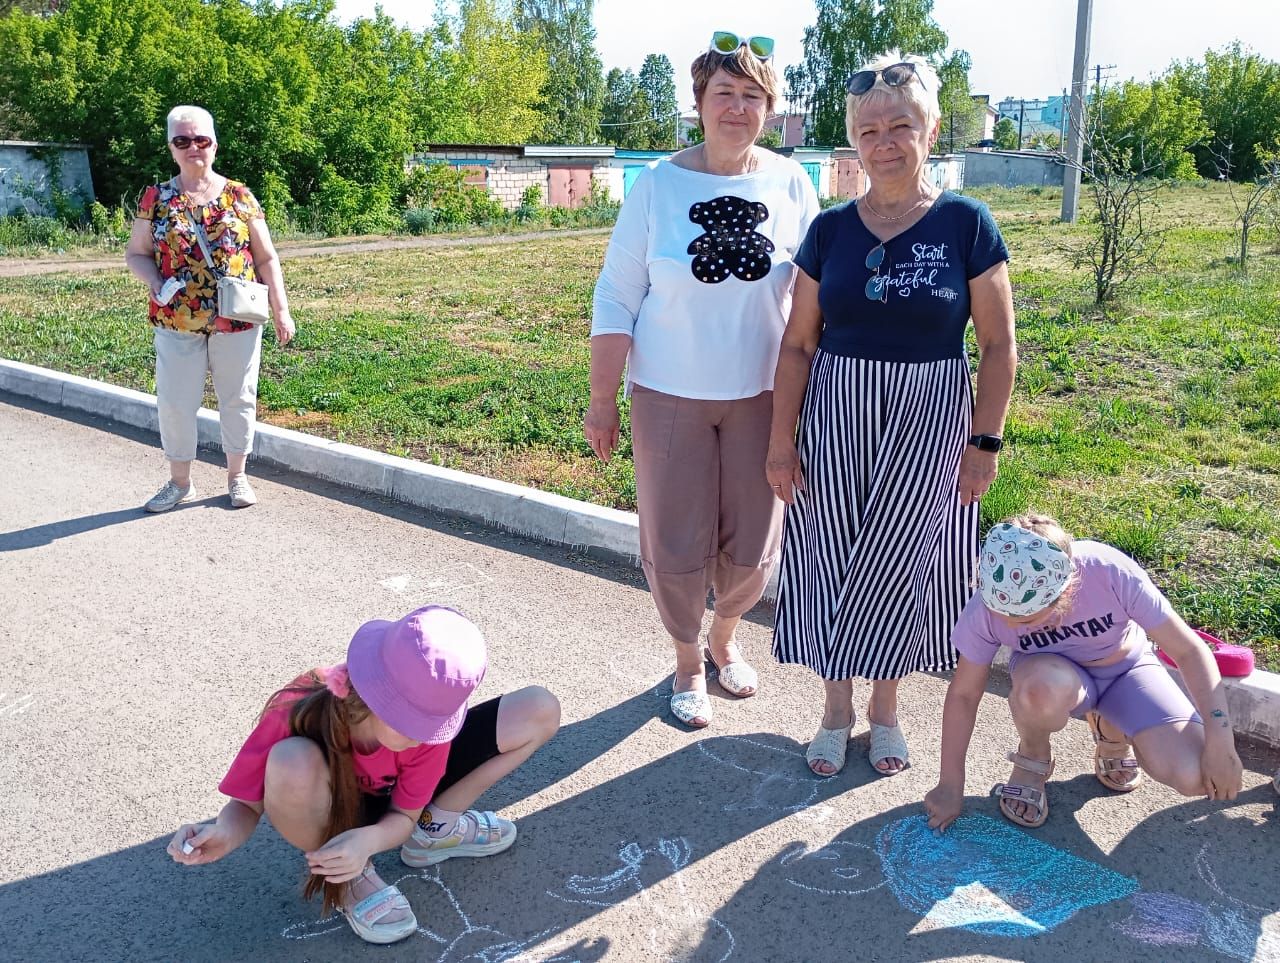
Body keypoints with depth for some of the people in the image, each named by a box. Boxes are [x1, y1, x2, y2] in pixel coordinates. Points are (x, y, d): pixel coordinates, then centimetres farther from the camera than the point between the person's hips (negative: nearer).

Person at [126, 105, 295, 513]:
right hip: (176, 323, 1)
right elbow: (135, 254, 7)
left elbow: (266, 258, 4)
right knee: (175, 402, 5)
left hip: (237, 321, 0)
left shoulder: (239, 196, 1)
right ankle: (179, 481, 22)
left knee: (238, 398, 9)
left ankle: (237, 476, 25)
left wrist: (281, 311, -1)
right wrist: (155, 282, -14)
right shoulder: (156, 198, 2)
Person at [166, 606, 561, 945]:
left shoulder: (427, 715, -32)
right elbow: (247, 805, -23)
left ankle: (434, 828, 3)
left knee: (539, 709, -15)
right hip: (335, 807, -2)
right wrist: (223, 834, -47)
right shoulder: (298, 712, -37)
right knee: (292, 763, -44)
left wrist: (368, 840, -42)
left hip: (397, 795, 2)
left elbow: (404, 815, -19)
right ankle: (348, 877, -10)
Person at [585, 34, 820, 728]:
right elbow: (617, 297, -3)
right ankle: (688, 661, 31)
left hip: (762, 395, 2)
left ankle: (725, 637, 40)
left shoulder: (790, 185, -1)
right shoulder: (658, 185, -6)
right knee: (676, 545, 5)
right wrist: (602, 402, -4)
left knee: (752, 545, 10)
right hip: (670, 397, -1)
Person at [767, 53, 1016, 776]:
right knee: (832, 563, 8)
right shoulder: (830, 230, 0)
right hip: (836, 421, 2)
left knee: (901, 564, 7)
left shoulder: (967, 224, -6)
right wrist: (782, 439, 0)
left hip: (929, 424, -2)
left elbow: (999, 346, -4)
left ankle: (886, 706, 31)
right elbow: (799, 344, 2)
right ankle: (837, 707, 29)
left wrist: (985, 443, -8)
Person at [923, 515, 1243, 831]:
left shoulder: (1111, 574, -33)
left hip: (1126, 668, 1)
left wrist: (1220, 742, -28)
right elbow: (964, 694, -16)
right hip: (1054, 673, -1)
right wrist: (950, 787, -12)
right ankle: (1032, 759, -4)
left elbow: (1189, 651, -22)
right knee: (1045, 688, -40)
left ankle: (1111, 730, 10)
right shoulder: (988, 606, -29)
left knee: (1195, 777, -24)